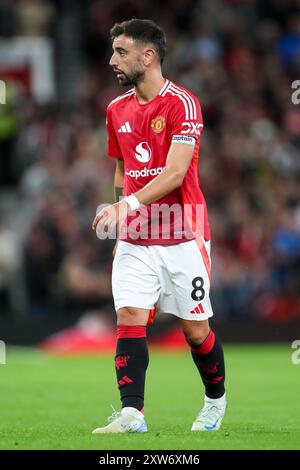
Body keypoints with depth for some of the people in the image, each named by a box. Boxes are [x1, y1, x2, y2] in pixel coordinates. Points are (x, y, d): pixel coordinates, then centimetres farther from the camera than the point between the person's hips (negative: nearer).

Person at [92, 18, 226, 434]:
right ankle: (132, 413, -15)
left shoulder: (182, 103, -12)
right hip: (135, 240, 5)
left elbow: (175, 173, -21)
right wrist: (121, 227, 16)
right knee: (129, 319, -11)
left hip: (182, 239, -5)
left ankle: (216, 399, 29)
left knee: (196, 330, 5)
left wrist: (127, 205, -31)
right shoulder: (117, 110, 10)